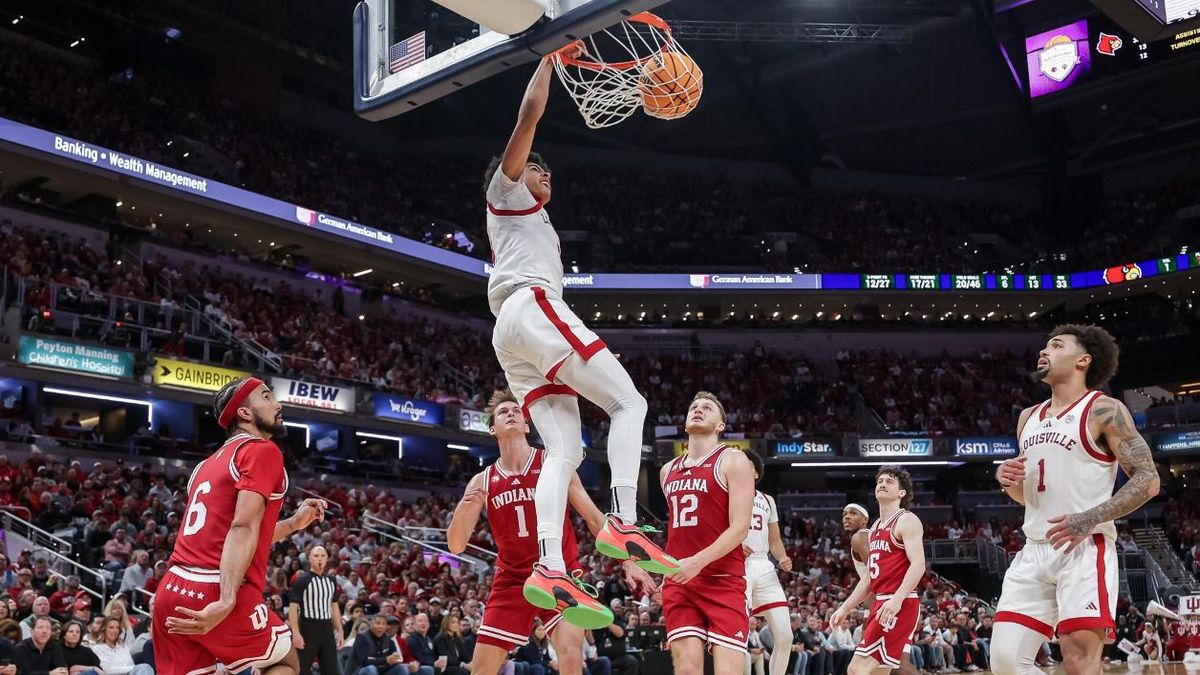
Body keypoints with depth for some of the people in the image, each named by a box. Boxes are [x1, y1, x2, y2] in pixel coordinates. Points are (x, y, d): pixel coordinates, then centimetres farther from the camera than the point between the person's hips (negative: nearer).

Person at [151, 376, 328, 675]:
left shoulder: (210, 463, 25)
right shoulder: (263, 450, -2)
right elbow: (243, 529, -16)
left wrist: (294, 523, 36)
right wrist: (226, 602, -26)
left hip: (171, 592, 8)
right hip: (215, 596, -8)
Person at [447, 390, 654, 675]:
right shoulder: (482, 482, 1)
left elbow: (594, 517, 0)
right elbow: (455, 546, -2)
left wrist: (627, 562, -9)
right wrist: (464, 509, -22)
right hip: (512, 581, 3)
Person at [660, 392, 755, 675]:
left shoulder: (733, 461, -2)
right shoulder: (668, 470, 17)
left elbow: (740, 527, -11)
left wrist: (699, 561, -22)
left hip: (723, 582, -5)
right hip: (679, 583, 5)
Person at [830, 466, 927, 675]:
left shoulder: (907, 520, -7)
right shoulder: (876, 527, 21)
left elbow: (918, 565, -20)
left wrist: (897, 599, -32)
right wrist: (845, 608, 20)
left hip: (900, 605, -10)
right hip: (881, 604, 10)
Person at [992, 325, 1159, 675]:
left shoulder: (1104, 410, -3)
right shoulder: (1028, 417, 17)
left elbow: (1148, 480, -9)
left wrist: (1091, 519, -21)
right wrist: (1008, 480, 2)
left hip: (1085, 551, -6)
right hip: (1034, 552, 7)